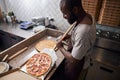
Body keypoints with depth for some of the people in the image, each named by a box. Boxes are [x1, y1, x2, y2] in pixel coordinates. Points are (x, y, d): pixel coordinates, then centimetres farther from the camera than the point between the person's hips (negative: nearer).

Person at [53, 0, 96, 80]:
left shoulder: (83, 32, -41)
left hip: (77, 66, -7)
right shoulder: (87, 17, -11)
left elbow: (74, 60, -30)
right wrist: (69, 36, -3)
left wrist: (61, 47, -17)